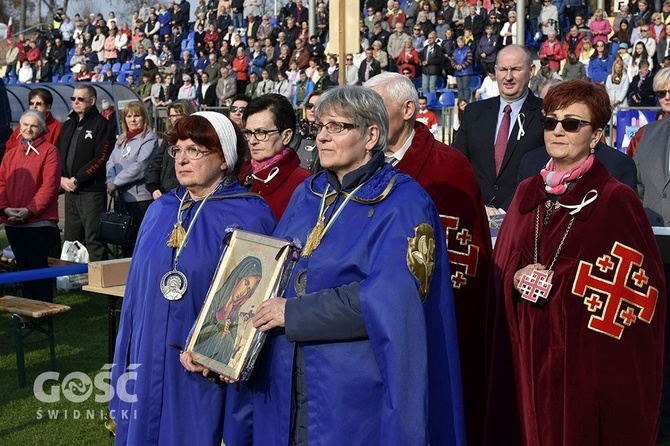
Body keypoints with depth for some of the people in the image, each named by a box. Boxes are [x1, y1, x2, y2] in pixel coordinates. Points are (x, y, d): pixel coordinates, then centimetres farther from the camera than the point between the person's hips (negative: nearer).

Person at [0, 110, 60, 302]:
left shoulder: (49, 151, -2)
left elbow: (50, 185, -11)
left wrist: (29, 210, -17)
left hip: (39, 221, -5)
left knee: (38, 265, -3)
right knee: (23, 265, 12)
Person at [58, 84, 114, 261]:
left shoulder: (102, 125, -5)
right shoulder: (68, 124, 18)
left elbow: (100, 159, -14)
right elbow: (57, 153, 16)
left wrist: (77, 180, -14)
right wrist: (61, 178, -1)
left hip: (92, 191, -7)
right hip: (70, 191, 8)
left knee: (93, 240, -7)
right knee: (71, 239, 14)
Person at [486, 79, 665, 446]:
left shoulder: (616, 201, -9)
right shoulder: (527, 193, 8)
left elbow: (637, 285, -12)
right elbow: (502, 263, 13)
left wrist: (558, 284, -16)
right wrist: (517, 277, -9)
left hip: (588, 355, -5)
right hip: (527, 350, 5)